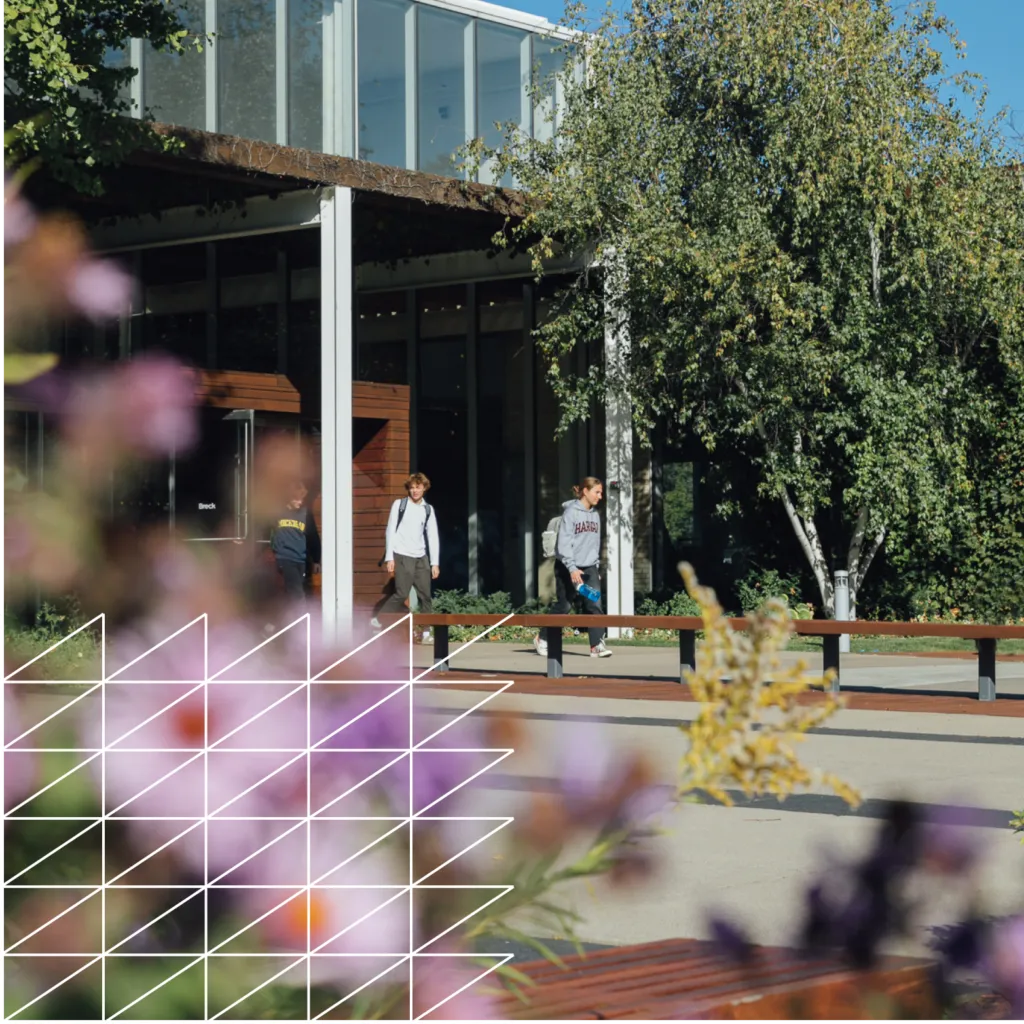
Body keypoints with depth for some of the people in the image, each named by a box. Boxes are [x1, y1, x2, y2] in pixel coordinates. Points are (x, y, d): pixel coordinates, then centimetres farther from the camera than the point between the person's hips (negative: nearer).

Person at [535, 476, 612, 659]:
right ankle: (542, 639, 23)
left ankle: (597, 645, -9)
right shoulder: (571, 512, -10)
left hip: (589, 568, 5)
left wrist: (596, 566, 14)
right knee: (563, 606, 4)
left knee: (594, 605, -8)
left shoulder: (595, 515, 10)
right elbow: (563, 543, -15)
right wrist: (572, 568, -22)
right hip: (568, 568, -5)